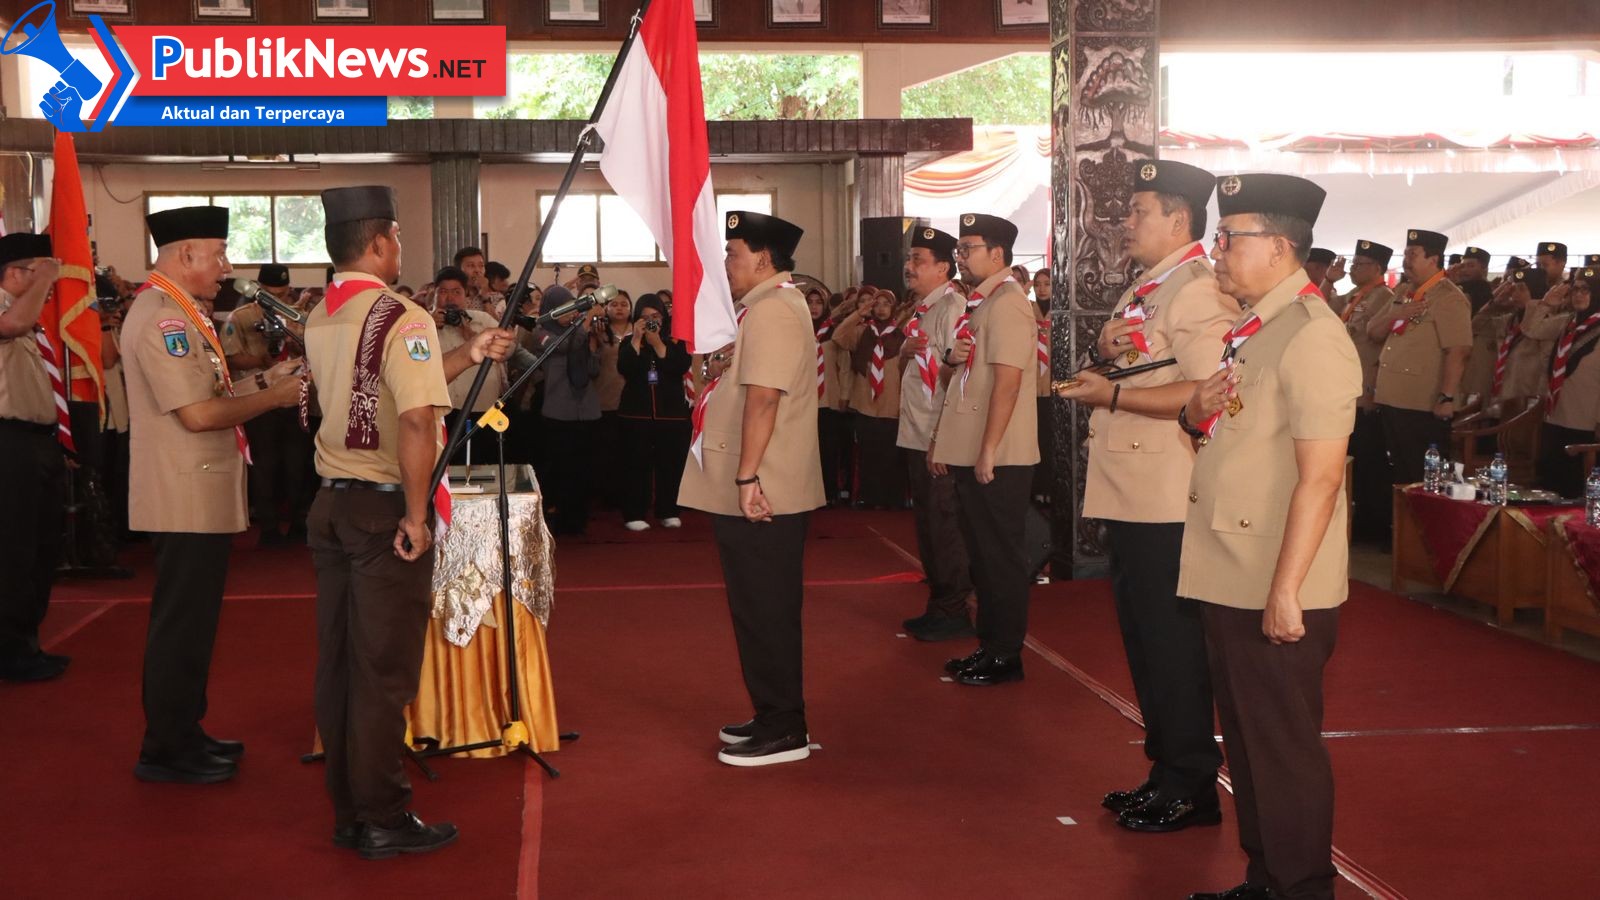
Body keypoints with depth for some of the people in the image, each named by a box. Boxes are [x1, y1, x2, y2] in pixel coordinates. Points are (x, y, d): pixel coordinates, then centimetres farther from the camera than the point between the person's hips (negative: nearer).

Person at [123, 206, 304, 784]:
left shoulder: (181, 313, 15)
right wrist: (273, 396, -12)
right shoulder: (162, 317, -18)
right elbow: (198, 414, -23)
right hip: (186, 500, -11)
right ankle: (166, 751, 7)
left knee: (192, 622, 17)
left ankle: (183, 734, 27)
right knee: (182, 624, -2)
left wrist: (258, 381, 7)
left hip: (201, 497, 11)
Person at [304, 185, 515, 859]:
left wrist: (470, 354, 19)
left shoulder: (319, 321, 10)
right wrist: (416, 515, -17)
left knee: (338, 664, 11)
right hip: (384, 508, -8)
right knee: (384, 671, 0)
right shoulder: (402, 318, -15)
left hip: (330, 504, 8)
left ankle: (348, 813, 21)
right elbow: (417, 421, -25)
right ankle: (383, 821, 9)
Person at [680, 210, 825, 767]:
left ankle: (783, 731, 5)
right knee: (763, 610, 16)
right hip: (749, 493, 11)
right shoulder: (767, 305, 19)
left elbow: (763, 397, -24)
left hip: (760, 496, -11)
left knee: (765, 611, -3)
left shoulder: (772, 309, -15)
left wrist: (747, 476, -26)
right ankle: (774, 717, 25)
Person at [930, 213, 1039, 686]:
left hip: (996, 458, -9)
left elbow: (1008, 379, -21)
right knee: (981, 552, 15)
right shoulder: (978, 303, 16)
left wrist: (988, 449, -23)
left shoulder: (1007, 302, -14)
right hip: (967, 452, 10)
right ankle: (989, 643, 24)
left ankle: (1005, 655, 7)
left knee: (1000, 554, -1)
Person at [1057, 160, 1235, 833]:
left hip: (1169, 502, -10)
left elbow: (1206, 394, -24)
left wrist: (1111, 395, -19)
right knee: (1144, 638, 17)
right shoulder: (1144, 291, 17)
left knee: (1173, 644, -1)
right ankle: (1165, 770, 29)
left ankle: (1190, 789, 11)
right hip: (1130, 494, 10)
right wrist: (1104, 348, 4)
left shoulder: (1199, 293, -14)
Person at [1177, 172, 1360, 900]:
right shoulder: (1250, 328, 11)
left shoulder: (1311, 335, -17)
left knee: (1284, 749, 2)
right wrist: (1197, 414, 0)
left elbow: (1319, 477, -21)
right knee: (1246, 739, 18)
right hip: (1230, 580, 9)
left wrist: (1284, 591, -22)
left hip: (1276, 592, -9)